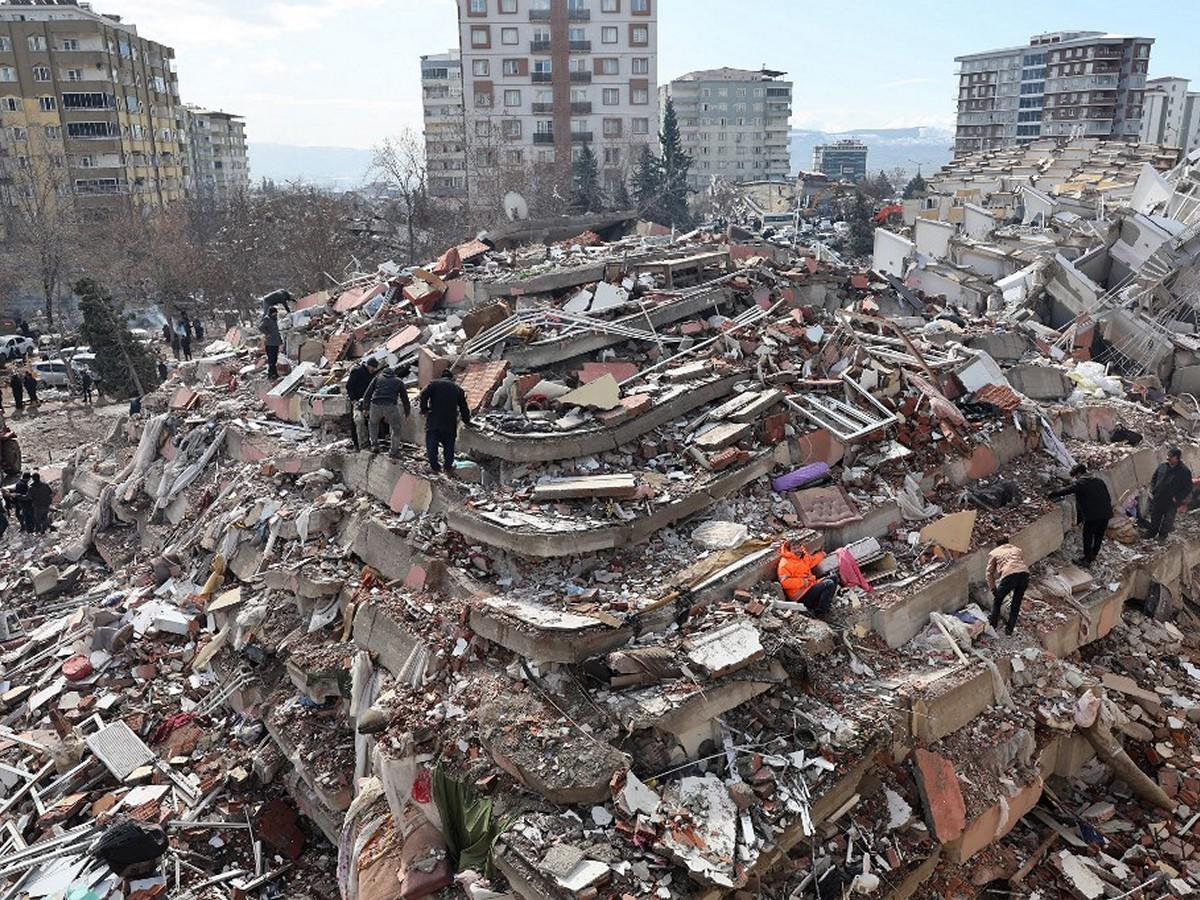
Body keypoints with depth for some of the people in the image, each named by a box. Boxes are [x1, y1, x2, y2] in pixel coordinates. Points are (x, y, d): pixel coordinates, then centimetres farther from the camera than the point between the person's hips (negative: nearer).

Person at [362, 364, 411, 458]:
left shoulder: (377, 378, 25)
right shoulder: (399, 381, 24)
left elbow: (367, 393, 19)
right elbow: (404, 398, 26)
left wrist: (365, 407, 24)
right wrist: (408, 412, 36)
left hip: (375, 405, 1)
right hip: (390, 406, -1)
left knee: (373, 423, 30)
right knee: (396, 428, 17)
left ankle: (374, 445, 21)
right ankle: (394, 452, 15)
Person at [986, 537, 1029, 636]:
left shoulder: (993, 553, 25)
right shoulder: (1017, 549, 35)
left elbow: (989, 573, 19)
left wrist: (993, 589, 24)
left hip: (1009, 575, -4)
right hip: (1024, 573, 4)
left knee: (997, 601, 20)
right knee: (1016, 603, 22)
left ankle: (993, 624, 32)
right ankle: (1010, 629, 28)